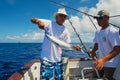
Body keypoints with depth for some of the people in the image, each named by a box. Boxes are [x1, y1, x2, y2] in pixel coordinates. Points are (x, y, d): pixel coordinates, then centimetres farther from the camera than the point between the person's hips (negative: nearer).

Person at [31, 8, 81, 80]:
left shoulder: (65, 30, 3)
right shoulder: (49, 24, -6)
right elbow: (33, 19, -8)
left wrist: (74, 47, -13)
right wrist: (38, 21, -30)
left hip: (58, 59, 4)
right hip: (46, 59, -4)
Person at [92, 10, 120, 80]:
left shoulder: (113, 31, -19)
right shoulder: (98, 32, 5)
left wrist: (103, 60, -38)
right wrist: (93, 51, -7)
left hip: (110, 64, -7)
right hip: (100, 62, 7)